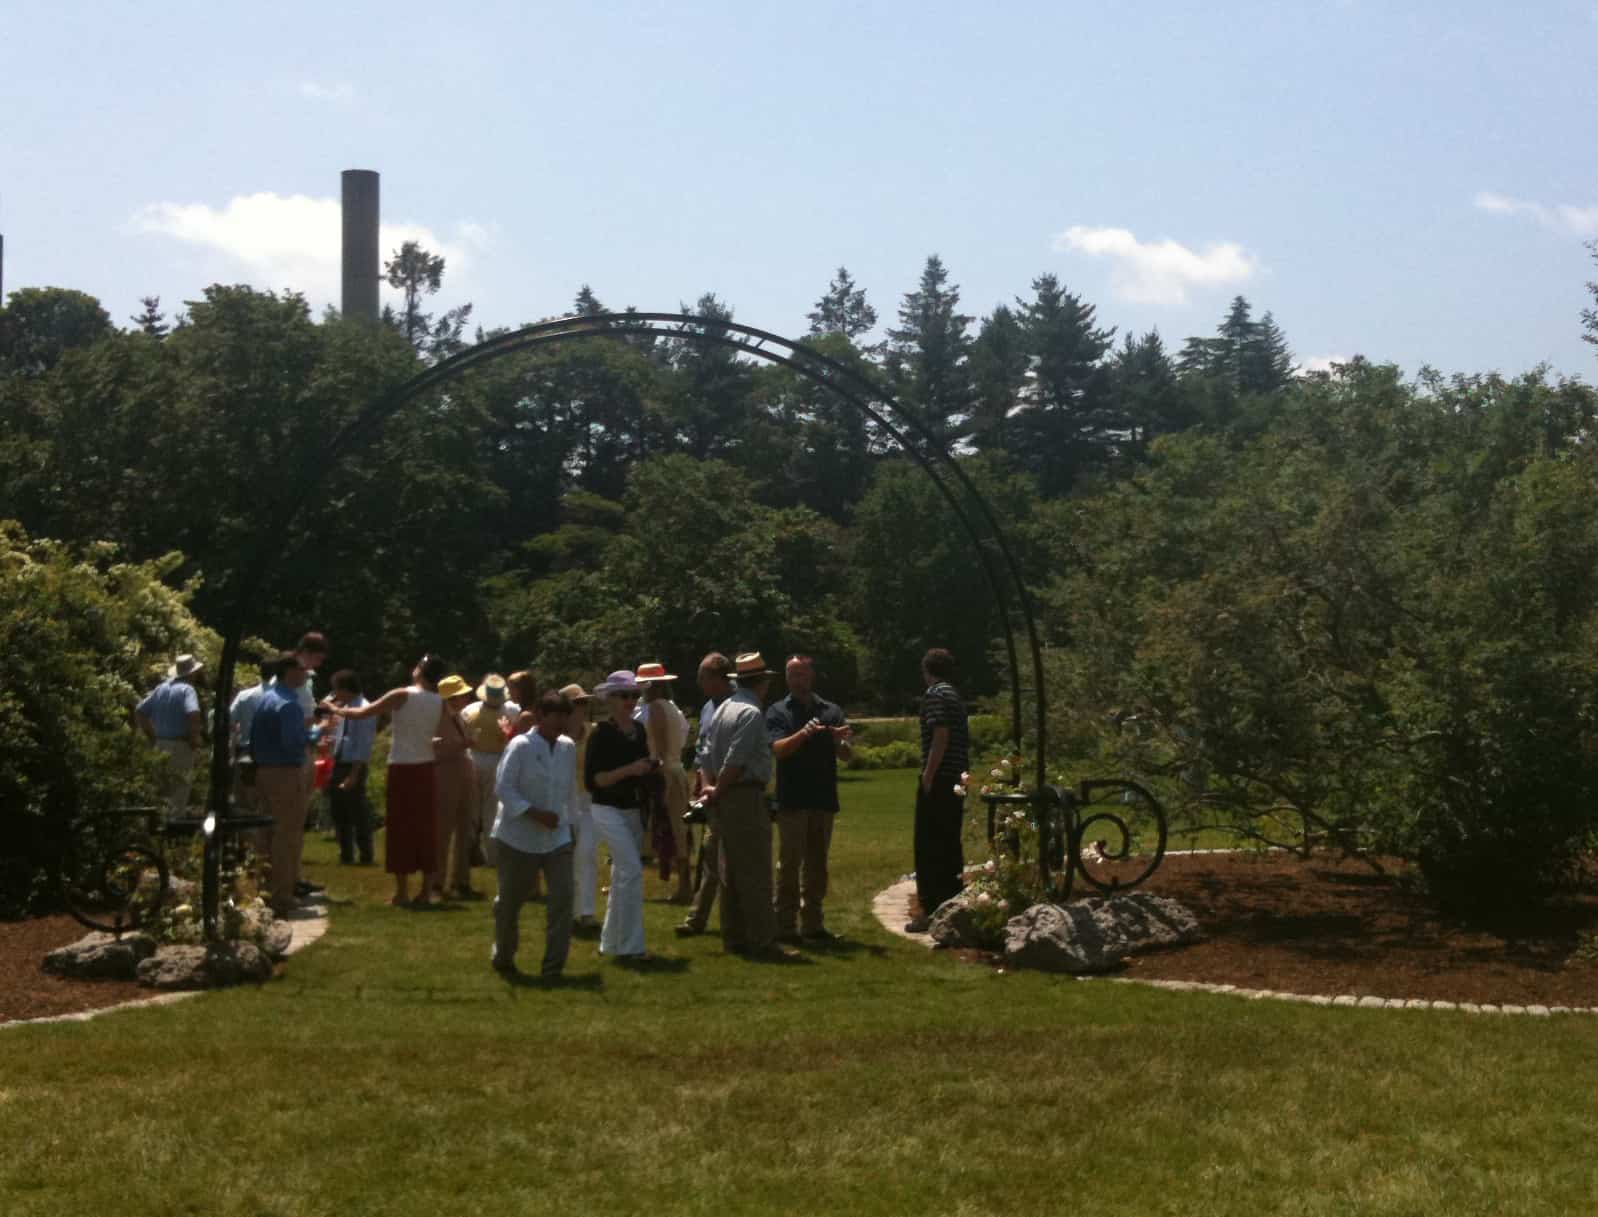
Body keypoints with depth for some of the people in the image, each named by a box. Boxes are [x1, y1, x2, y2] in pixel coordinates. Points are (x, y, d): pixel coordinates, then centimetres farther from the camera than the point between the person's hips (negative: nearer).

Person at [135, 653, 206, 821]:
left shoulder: (161, 688, 12)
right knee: (178, 801, -2)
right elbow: (193, 714, -28)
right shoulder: (186, 689, -10)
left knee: (164, 797, 15)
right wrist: (195, 739, -14)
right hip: (180, 747, -7)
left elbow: (139, 712, 14)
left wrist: (152, 737, 14)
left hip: (161, 746, 7)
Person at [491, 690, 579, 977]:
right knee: (509, 902, 10)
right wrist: (535, 813, -23)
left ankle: (553, 967, -4)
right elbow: (502, 787, -16)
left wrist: (566, 820, 12)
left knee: (562, 898, -10)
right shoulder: (520, 747, -12)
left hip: (557, 838, 4)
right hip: (517, 838, -4)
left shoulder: (569, 748, 3)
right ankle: (503, 958, 33)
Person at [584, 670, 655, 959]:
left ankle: (611, 941, 24)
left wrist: (651, 768, 1)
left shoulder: (638, 729, 8)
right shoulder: (601, 733, -13)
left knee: (622, 876, 13)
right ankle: (630, 945, -11)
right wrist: (629, 770, -24)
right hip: (609, 811, -7)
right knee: (632, 870, -16)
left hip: (633, 811, 8)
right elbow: (592, 779, -16)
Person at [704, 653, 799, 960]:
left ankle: (734, 936, 19)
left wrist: (717, 790, 10)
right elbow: (735, 762, -19)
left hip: (727, 798, 10)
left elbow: (714, 753, 13)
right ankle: (763, 941, -8)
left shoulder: (725, 708, 13)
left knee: (732, 870, 14)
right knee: (756, 872, -8)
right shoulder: (752, 713, -15)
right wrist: (718, 792, -7)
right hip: (746, 797, -10)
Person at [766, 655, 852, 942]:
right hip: (792, 800, -4)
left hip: (824, 799, 4)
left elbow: (845, 755, 2)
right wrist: (803, 733, -31)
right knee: (789, 864, -3)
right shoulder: (778, 712, 1)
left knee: (816, 865, 9)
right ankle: (785, 926, -1)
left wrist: (840, 740, -20)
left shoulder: (830, 711, 9)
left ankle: (812, 924, 16)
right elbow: (778, 749, -14)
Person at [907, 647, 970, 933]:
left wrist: (928, 776, -19)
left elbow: (941, 735, -20)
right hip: (957, 781, 9)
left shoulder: (934, 695, -9)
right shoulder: (956, 697, 18)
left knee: (928, 848, -5)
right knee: (950, 846, 14)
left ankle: (931, 912, -7)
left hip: (938, 781, -9)